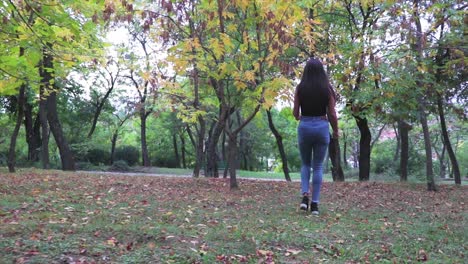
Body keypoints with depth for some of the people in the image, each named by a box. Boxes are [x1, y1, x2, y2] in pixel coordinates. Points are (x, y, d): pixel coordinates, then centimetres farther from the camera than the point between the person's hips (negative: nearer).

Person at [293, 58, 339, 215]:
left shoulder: (300, 88, -2)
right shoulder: (327, 89, -3)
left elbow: (295, 113, 1)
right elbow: (332, 114, -2)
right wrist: (336, 131, 14)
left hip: (304, 127, 0)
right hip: (321, 127, 0)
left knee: (305, 163, 18)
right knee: (318, 166, 8)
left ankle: (305, 195, 0)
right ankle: (315, 204, 7)